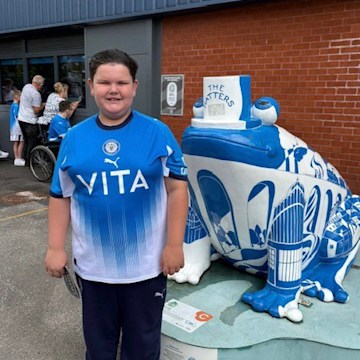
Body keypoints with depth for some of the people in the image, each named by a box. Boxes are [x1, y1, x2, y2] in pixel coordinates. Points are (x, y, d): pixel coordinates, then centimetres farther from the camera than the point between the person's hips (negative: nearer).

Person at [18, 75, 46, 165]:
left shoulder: (26, 86, 6)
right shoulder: (36, 94, -19)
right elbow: (36, 110, -19)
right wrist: (43, 105, -1)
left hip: (21, 118, 8)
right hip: (30, 121, -8)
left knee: (26, 140, 18)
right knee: (32, 142, 2)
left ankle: (25, 159, 24)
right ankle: (29, 161, 5)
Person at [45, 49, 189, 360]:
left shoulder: (157, 133, -7)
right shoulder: (74, 138, 0)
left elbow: (177, 188, -7)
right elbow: (60, 196, 4)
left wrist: (174, 245, -9)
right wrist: (56, 248, 2)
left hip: (146, 263, -2)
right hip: (93, 264, 2)